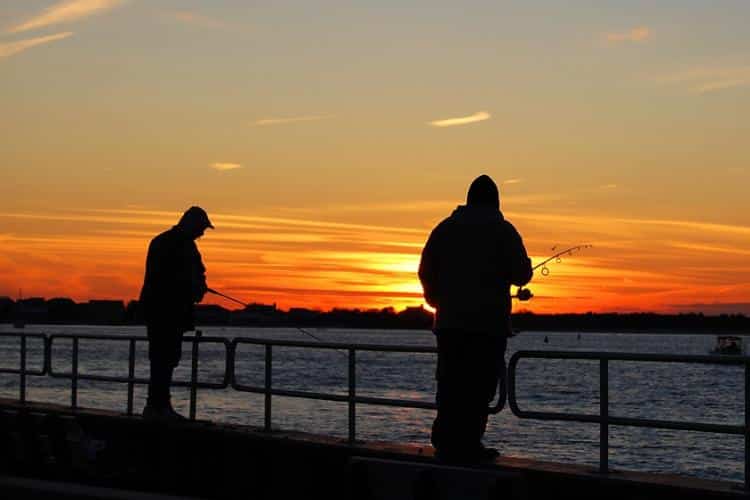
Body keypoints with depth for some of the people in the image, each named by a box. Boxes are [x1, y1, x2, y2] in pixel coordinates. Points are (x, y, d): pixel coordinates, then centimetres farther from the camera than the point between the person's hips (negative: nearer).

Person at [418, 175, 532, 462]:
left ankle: (445, 443, 7)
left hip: (449, 322, 4)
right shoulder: (503, 230, -2)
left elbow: (426, 272, 10)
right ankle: (468, 446, -5)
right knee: (480, 386, -2)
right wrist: (525, 266, 18)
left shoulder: (445, 228, 9)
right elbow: (521, 275, -5)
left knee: (450, 385, 9)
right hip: (489, 323, -4)